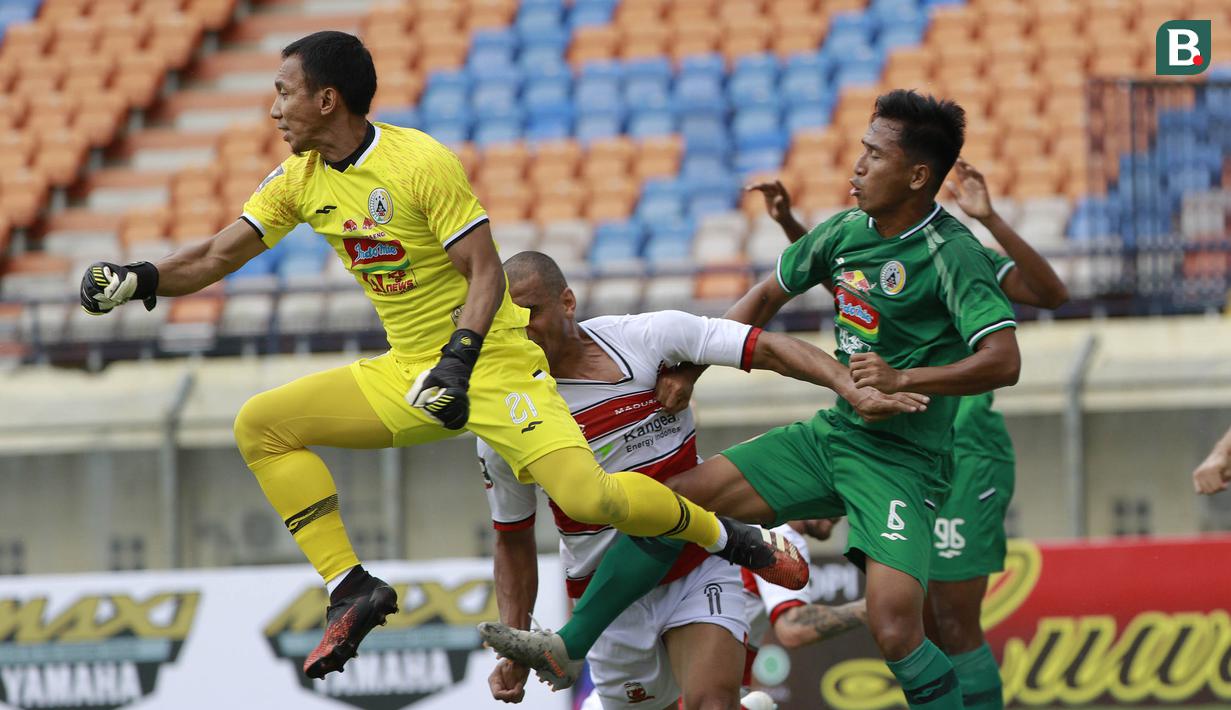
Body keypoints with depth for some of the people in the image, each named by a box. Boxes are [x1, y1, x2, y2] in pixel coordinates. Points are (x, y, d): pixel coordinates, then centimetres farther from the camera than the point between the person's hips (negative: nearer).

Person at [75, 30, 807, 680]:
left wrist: (459, 362, -32)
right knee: (261, 425, -7)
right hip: (408, 373, 7)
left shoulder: (423, 163, -19)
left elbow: (486, 272, -19)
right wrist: (138, 280, -12)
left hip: (492, 361, -7)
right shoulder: (302, 180, 2)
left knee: (586, 496, -25)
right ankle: (352, 590, -5)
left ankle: (729, 536, 1)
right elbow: (217, 257, 5)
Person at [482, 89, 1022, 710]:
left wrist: (903, 378, -33)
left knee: (893, 626, -26)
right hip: (832, 435, 7)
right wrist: (689, 367, 13)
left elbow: (1004, 362, -25)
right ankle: (568, 644, 10)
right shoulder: (844, 232, 5)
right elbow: (768, 296, 21)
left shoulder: (953, 254, -16)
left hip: (903, 460, -7)